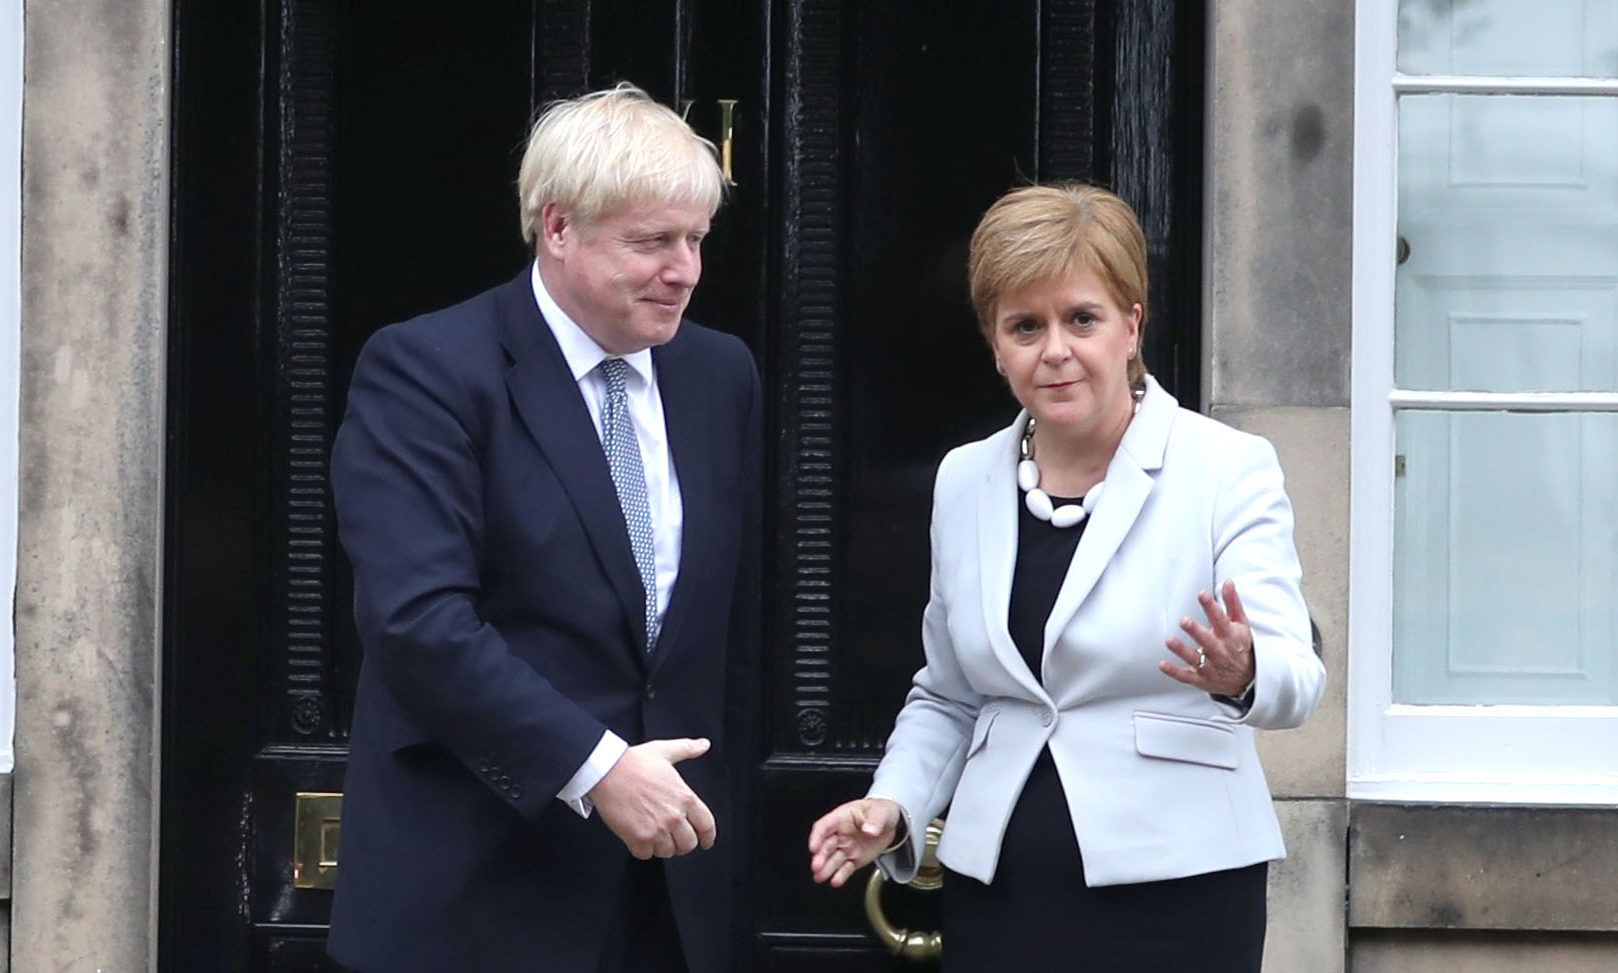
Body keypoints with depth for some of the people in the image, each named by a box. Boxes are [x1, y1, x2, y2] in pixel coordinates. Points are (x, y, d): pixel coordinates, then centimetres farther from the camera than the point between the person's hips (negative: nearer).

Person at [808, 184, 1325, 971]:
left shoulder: (1229, 470, -5)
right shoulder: (965, 480, 8)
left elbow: (1294, 680, -16)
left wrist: (1242, 674, -37)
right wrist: (894, 803, 1)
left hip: (1173, 896, -3)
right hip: (997, 893, 4)